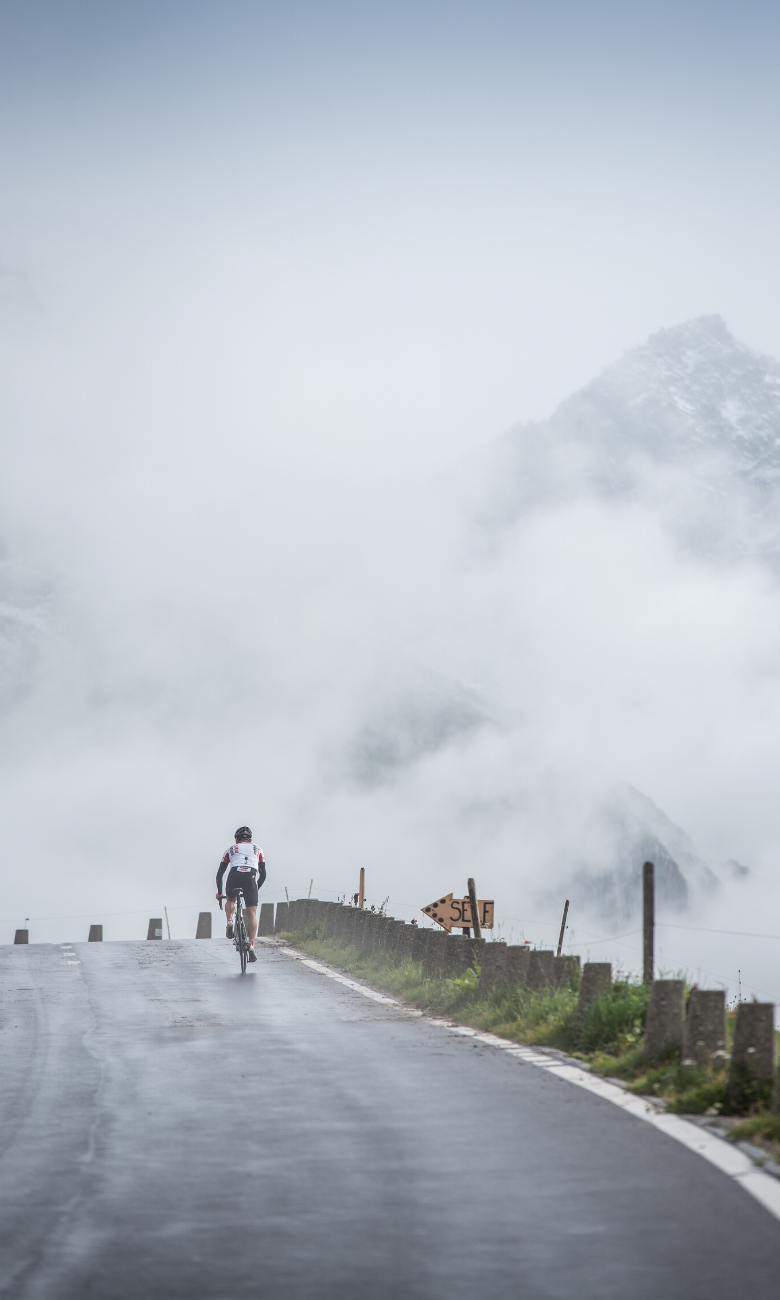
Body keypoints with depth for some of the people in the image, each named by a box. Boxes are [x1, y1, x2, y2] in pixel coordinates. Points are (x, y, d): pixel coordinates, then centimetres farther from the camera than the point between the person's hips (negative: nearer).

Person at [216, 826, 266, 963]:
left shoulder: (231, 849, 28)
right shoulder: (257, 850, 30)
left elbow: (220, 873, 27)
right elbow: (263, 874, 28)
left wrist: (219, 892, 37)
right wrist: (256, 888, 43)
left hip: (234, 876, 0)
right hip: (251, 877, 0)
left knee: (230, 900, 32)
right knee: (252, 913, 3)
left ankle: (230, 922, 6)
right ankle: (251, 945, -10)